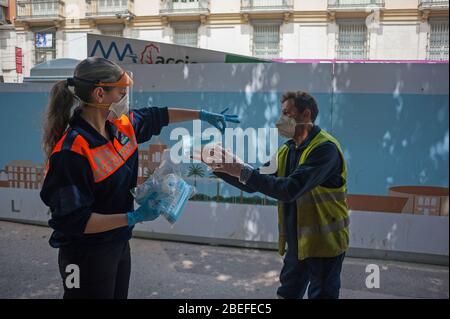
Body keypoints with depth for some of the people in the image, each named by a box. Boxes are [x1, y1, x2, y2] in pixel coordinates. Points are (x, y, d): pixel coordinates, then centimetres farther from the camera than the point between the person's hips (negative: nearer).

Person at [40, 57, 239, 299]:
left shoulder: (121, 126, -3)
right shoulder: (72, 152, -26)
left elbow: (158, 116, 17)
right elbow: (73, 221, -25)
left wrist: (202, 115, 19)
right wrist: (134, 218, -26)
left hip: (119, 245, 8)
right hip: (87, 257, -8)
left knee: (119, 293, 21)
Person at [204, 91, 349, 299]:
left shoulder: (325, 148, -20)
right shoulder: (287, 151, 7)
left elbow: (289, 189, -31)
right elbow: (253, 183, 8)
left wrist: (242, 170, -29)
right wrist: (218, 167, -3)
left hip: (324, 242, -8)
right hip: (297, 241, 8)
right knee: (287, 293, 19)